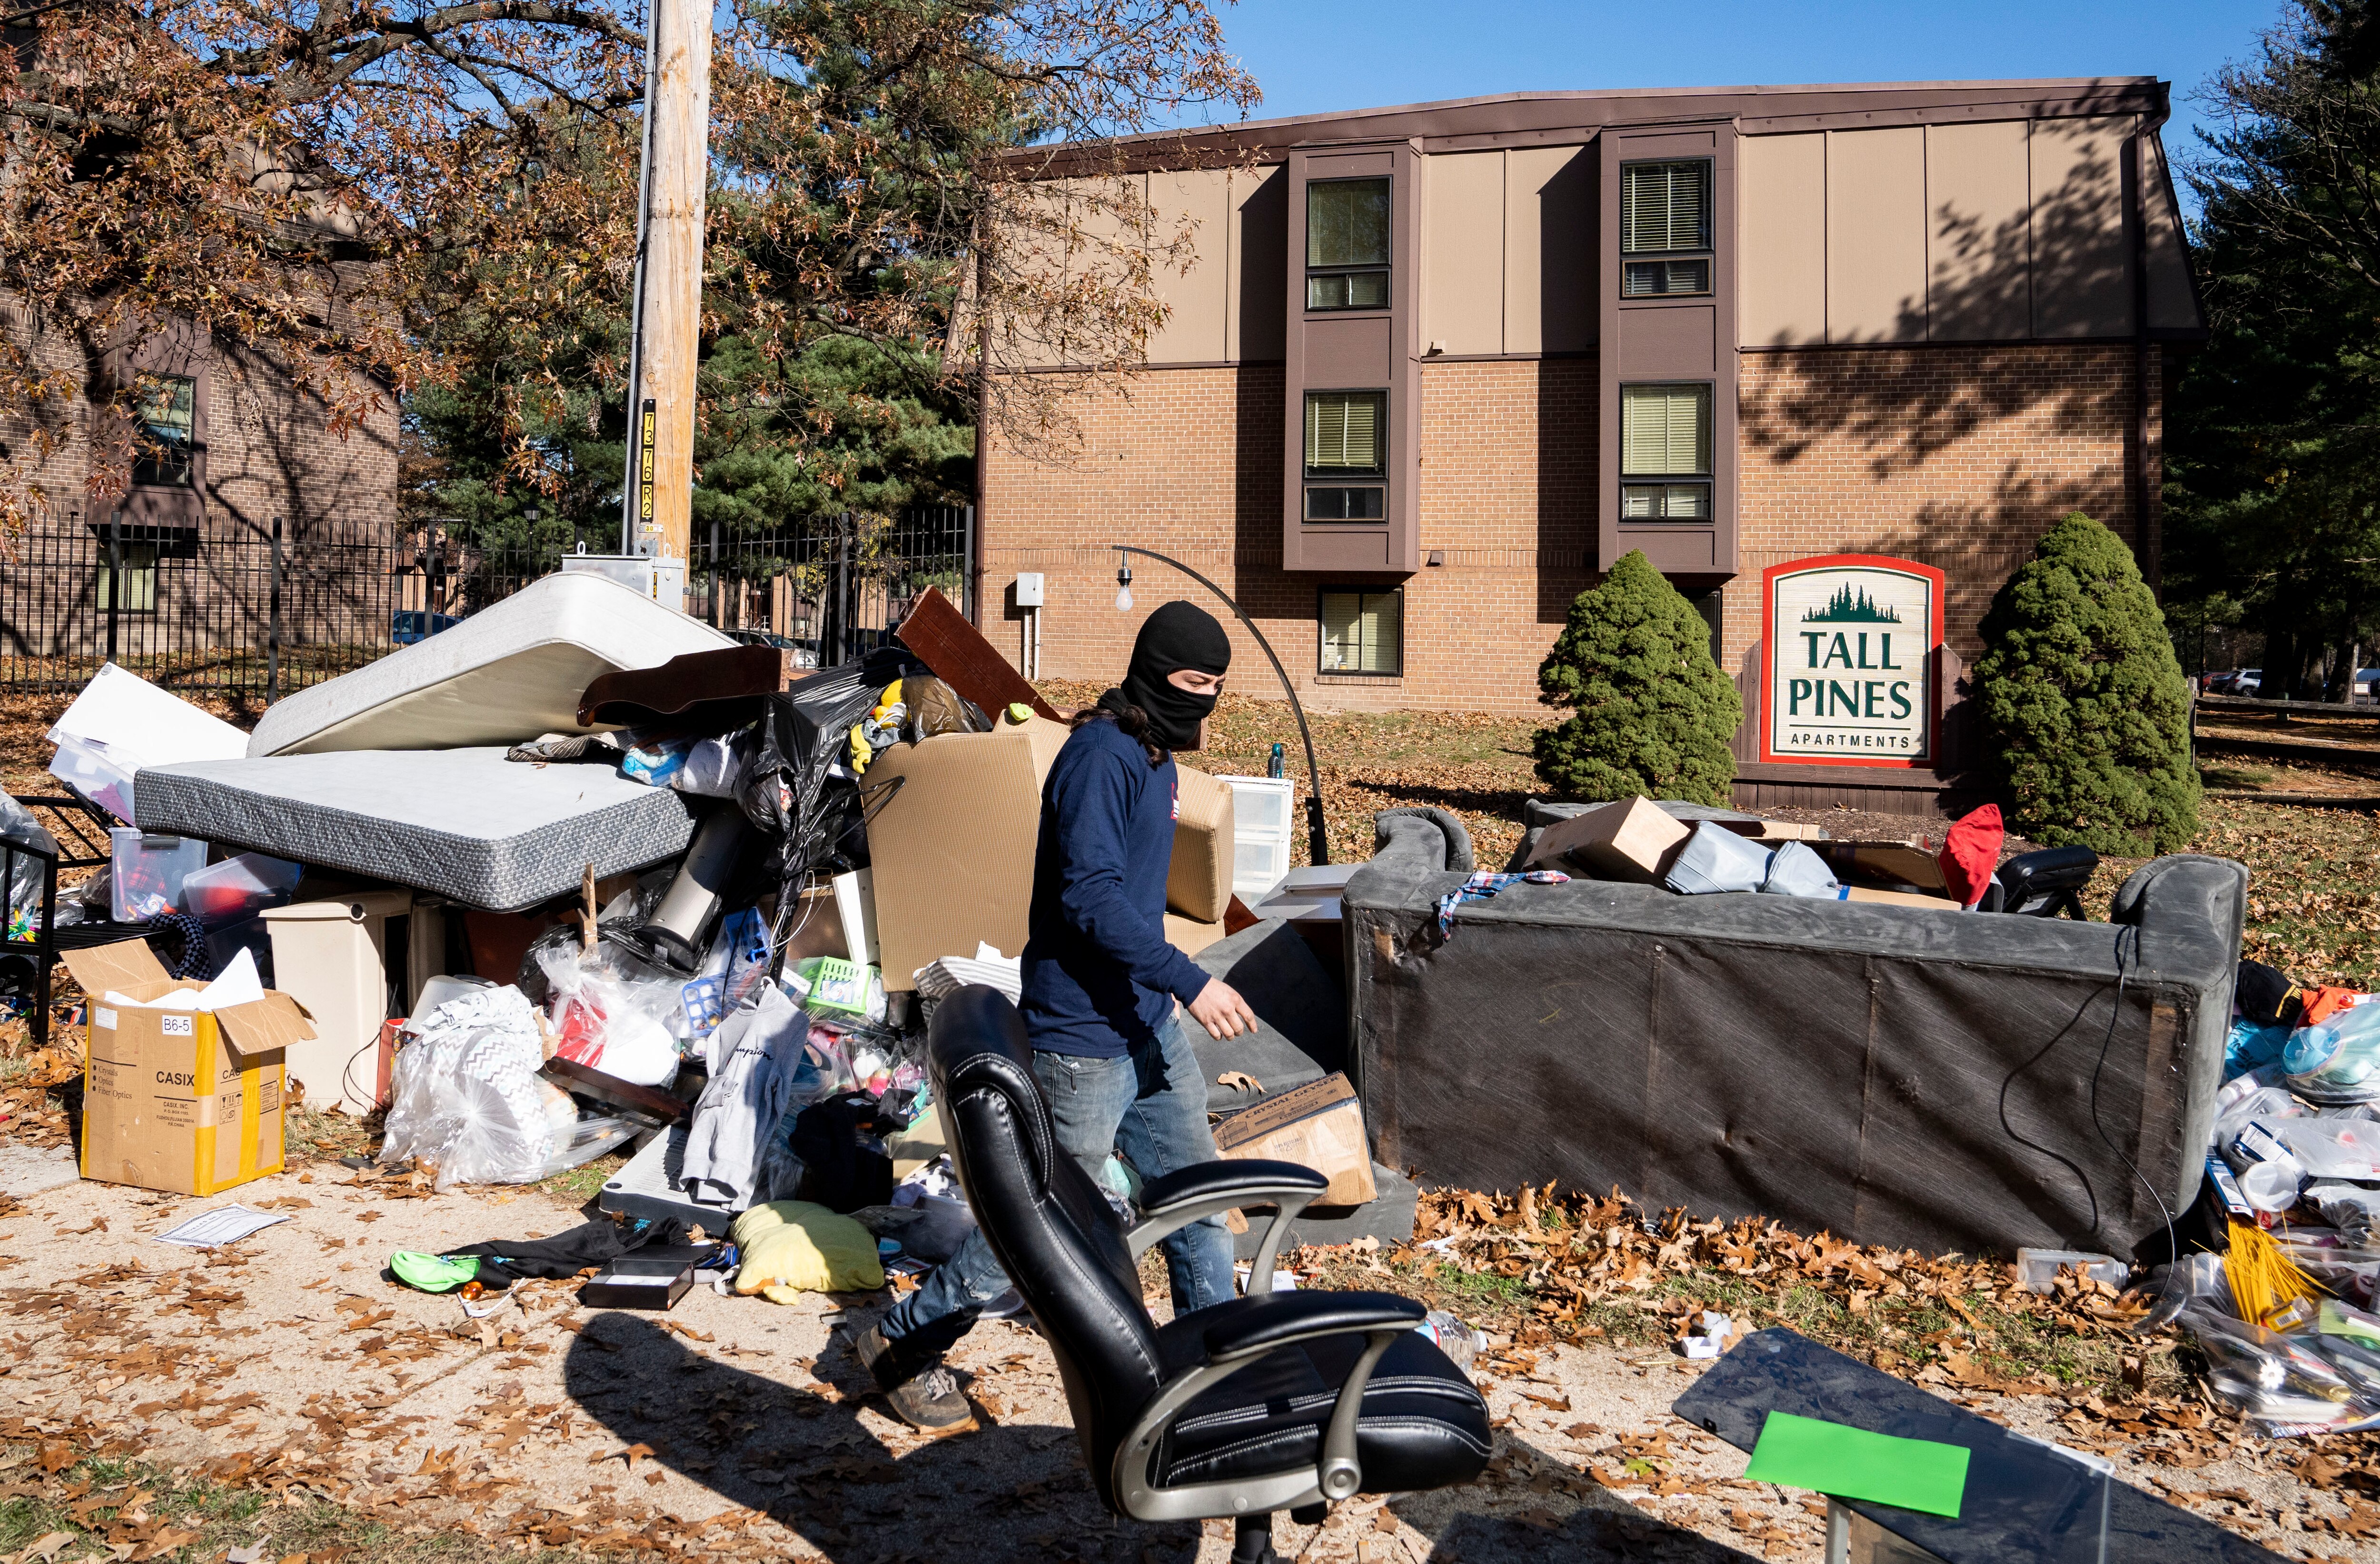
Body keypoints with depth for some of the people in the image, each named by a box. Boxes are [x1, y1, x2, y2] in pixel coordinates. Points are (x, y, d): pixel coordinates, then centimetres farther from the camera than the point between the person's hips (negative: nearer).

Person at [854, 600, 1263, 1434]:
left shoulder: (1154, 756, 12)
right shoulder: (1102, 754, -18)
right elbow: (1090, 895, -26)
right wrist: (1188, 980, -26)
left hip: (1150, 1025, 9)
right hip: (1084, 1041, -9)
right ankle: (903, 1344, 21)